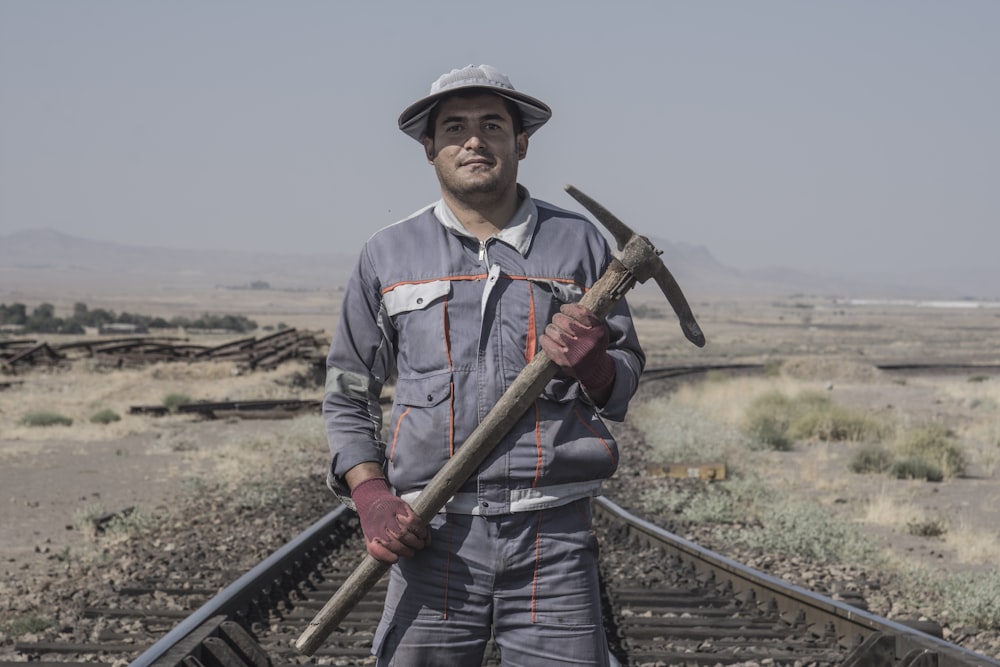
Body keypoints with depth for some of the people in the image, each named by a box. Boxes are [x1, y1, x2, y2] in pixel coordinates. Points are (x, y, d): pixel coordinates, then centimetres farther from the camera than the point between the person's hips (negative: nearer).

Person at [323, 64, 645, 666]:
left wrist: (592, 365, -10)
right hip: (434, 536, 0)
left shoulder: (577, 243, 9)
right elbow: (348, 392, 15)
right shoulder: (388, 256, 9)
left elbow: (627, 380, 14)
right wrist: (371, 496, 0)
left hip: (554, 539, 0)